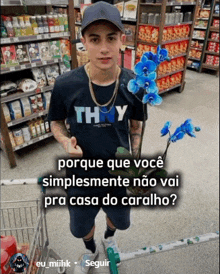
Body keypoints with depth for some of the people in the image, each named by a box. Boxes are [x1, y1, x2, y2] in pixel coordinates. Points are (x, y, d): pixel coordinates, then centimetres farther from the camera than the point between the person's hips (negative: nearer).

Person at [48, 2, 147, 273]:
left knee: (118, 219, 29)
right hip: (81, 177, -1)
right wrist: (66, 142, -24)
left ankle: (108, 237, 69)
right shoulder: (66, 85, -22)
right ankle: (90, 251, 63)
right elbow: (56, 123, -4)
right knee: (82, 227, 25)